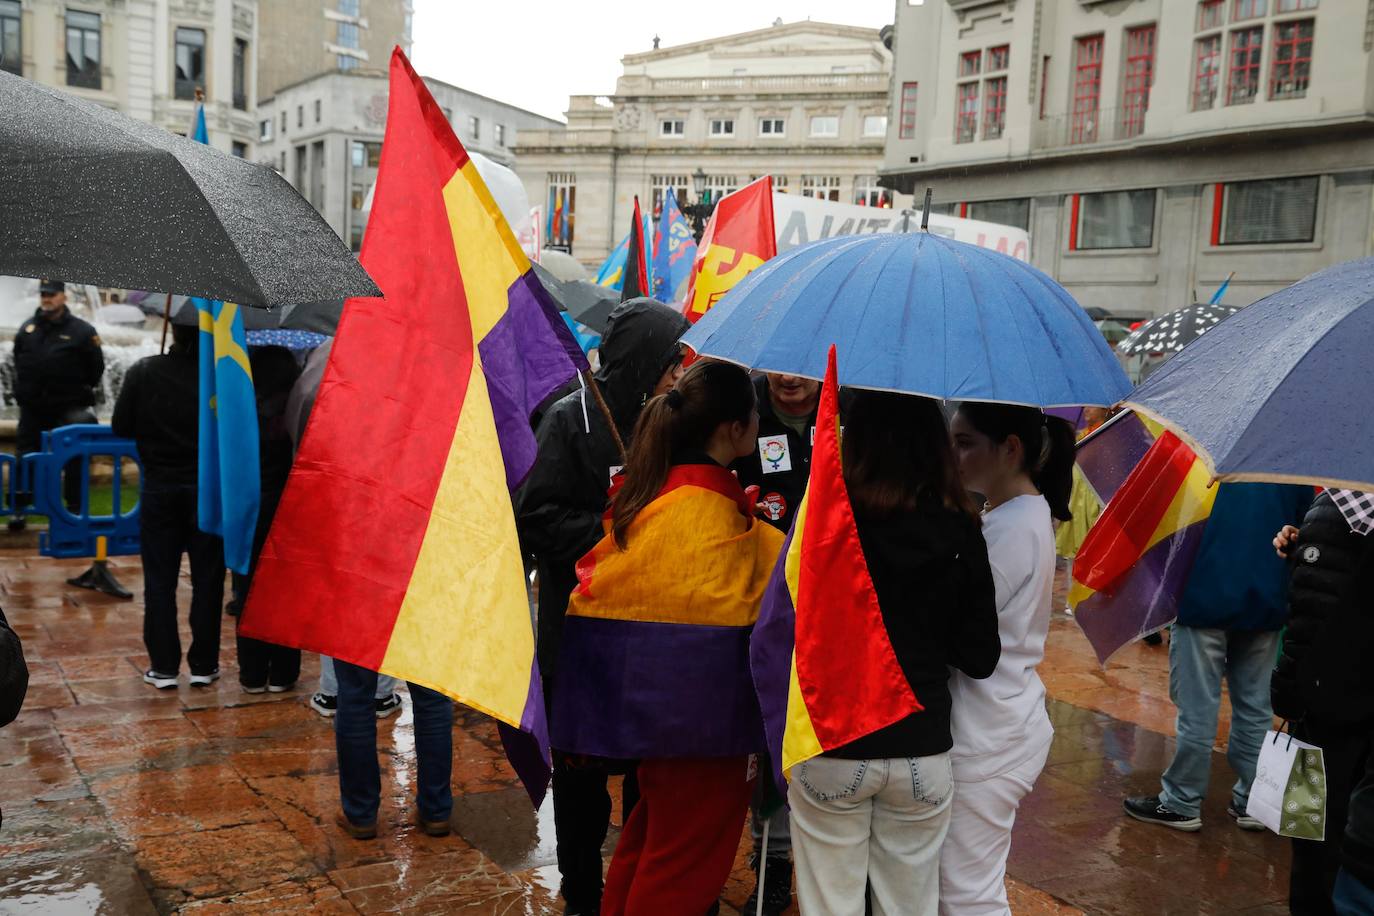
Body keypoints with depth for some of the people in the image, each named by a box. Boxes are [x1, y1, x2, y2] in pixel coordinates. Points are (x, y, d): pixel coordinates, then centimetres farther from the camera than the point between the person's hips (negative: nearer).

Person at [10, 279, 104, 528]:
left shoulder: (81, 331, -6)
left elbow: (96, 366, 0)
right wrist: (23, 389, 15)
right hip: (32, 409, 3)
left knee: (73, 460, 2)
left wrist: (82, 392, 3)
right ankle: (19, 507, 12)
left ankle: (75, 506, 12)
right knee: (25, 459, 5)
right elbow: (18, 359, 21)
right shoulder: (28, 329, 6)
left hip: (67, 409, -3)